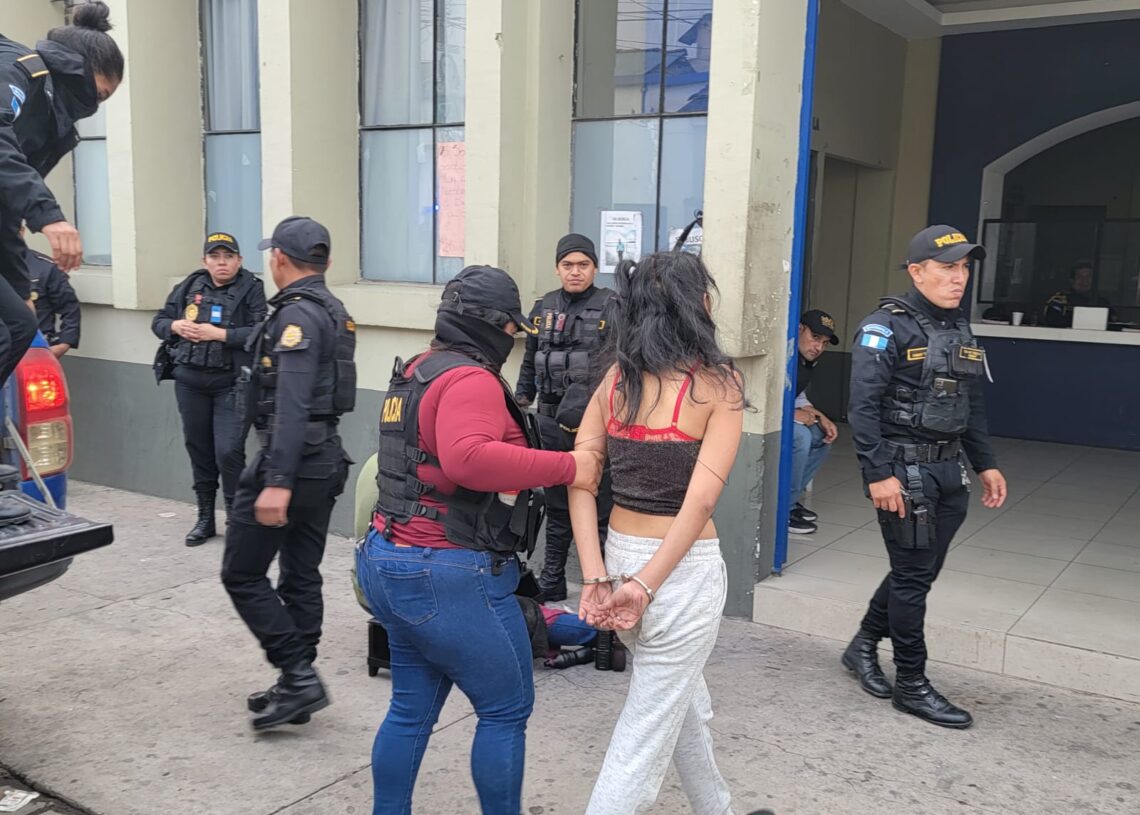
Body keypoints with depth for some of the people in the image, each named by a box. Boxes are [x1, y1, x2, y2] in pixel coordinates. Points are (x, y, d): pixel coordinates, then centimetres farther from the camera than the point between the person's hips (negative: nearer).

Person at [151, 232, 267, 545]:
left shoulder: (251, 289, -5)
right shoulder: (190, 287, 9)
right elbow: (158, 321, 15)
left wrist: (218, 334, -19)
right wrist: (176, 326, -6)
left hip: (231, 385, -5)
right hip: (190, 381, 5)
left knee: (228, 452, -11)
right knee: (198, 449, 13)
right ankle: (205, 519, 27)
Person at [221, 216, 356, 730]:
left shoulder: (298, 314, -16)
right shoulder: (332, 311, 14)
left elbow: (292, 406, -25)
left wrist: (277, 482, -29)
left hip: (292, 460, -10)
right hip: (324, 459, 10)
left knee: (242, 574, 1)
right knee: (301, 577, 13)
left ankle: (298, 676, 0)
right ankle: (297, 686, 20)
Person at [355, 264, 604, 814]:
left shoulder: (416, 373, 15)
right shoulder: (469, 379, -17)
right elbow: (467, 459, -36)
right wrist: (567, 467, -31)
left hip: (390, 562, 10)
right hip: (448, 575, -10)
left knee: (412, 708, 18)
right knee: (507, 710, 6)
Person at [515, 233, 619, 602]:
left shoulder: (612, 308, -4)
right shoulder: (543, 308, 11)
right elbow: (529, 366, 19)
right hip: (551, 423, 5)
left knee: (600, 509, -1)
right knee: (556, 507, 16)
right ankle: (551, 582, 27)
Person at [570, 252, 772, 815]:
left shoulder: (617, 375, 1)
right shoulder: (718, 381, -12)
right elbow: (700, 500, -20)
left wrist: (595, 578, -10)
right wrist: (646, 586, -17)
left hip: (620, 555, 6)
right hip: (683, 570, -6)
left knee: (685, 702, 27)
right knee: (646, 733, 5)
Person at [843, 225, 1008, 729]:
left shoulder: (959, 330, 13)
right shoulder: (887, 327, -12)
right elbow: (863, 406, -17)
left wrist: (985, 464, 15)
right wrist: (878, 474, -22)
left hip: (949, 471, 8)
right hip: (905, 471, -8)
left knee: (920, 571, 14)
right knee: (913, 577, 1)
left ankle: (863, 646, 33)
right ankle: (912, 686, 14)